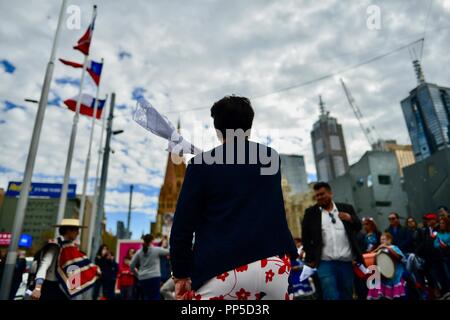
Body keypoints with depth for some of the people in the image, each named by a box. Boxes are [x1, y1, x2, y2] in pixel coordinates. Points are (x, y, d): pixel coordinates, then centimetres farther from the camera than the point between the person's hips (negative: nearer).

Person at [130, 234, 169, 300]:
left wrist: (138, 274, 18)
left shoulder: (139, 252, 8)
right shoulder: (156, 250, -2)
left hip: (143, 279, 4)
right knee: (155, 297, -2)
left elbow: (132, 265, 7)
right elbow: (168, 252, 6)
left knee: (145, 298, 12)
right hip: (154, 277, -4)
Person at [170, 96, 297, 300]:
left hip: (222, 271, -3)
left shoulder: (202, 164, -2)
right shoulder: (271, 157, 10)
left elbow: (183, 223, -4)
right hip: (273, 264, 4)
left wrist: (181, 274, 7)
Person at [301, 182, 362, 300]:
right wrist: (311, 258, 0)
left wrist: (350, 219, -9)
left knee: (347, 296, 13)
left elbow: (358, 227, 11)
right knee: (331, 297, -9)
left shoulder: (346, 209, 9)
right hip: (325, 263, -2)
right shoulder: (310, 212, 3)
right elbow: (305, 236, 3)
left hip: (346, 262, 3)